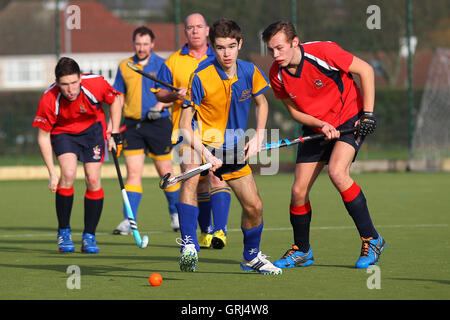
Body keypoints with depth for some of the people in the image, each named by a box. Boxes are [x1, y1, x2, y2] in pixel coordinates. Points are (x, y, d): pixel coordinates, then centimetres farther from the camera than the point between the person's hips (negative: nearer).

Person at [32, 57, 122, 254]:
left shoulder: (96, 84, -28)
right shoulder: (48, 100, -29)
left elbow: (115, 100, -4)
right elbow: (43, 136, -17)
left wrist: (114, 133, -5)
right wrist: (52, 174, -19)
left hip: (93, 129, 1)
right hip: (63, 132, -1)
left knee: (93, 180, -12)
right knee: (68, 174, -24)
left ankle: (89, 237, 1)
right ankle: (63, 232, -7)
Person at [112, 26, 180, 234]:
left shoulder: (161, 65, 1)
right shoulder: (124, 67, 9)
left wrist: (159, 106, -19)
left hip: (158, 124, -2)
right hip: (132, 124, 2)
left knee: (165, 171, 4)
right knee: (133, 172, -5)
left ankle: (176, 214, 23)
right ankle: (129, 220, -6)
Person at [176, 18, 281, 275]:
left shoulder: (250, 73, -6)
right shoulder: (201, 78, -20)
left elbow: (262, 103, 14)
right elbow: (185, 124, -18)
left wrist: (258, 139, 1)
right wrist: (205, 154, -30)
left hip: (234, 148, 4)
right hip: (202, 142, -4)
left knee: (254, 206, 4)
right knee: (191, 177, -36)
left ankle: (252, 257, 31)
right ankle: (189, 247, -35)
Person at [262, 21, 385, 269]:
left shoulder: (323, 52, -25)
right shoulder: (277, 75, -11)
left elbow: (365, 69, -14)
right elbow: (294, 110, 1)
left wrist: (368, 113, -17)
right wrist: (321, 125, -18)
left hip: (349, 120, -5)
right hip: (315, 128, 5)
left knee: (337, 173, -28)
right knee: (299, 190, -2)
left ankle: (371, 240, -15)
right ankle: (301, 251, 22)